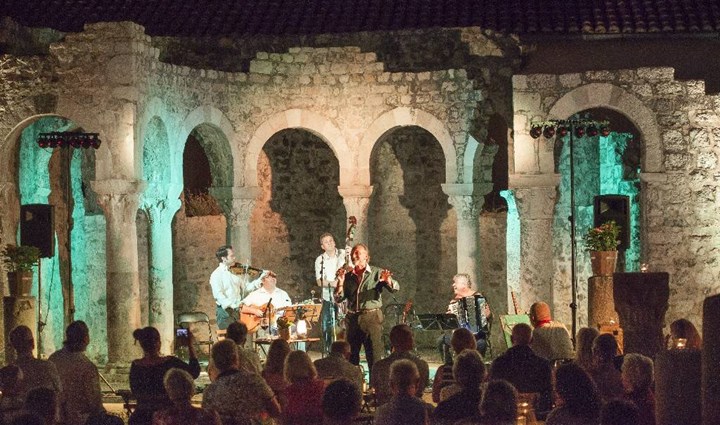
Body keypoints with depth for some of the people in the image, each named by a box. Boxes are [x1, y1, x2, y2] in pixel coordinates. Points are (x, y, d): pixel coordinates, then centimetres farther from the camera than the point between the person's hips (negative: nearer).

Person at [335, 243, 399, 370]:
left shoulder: (377, 273, 3)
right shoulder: (348, 276, 11)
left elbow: (395, 288, -7)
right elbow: (338, 299, 8)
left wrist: (388, 280, -29)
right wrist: (340, 282, -8)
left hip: (371, 316, -4)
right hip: (352, 318, 4)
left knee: (374, 356, -7)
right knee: (351, 356, 8)